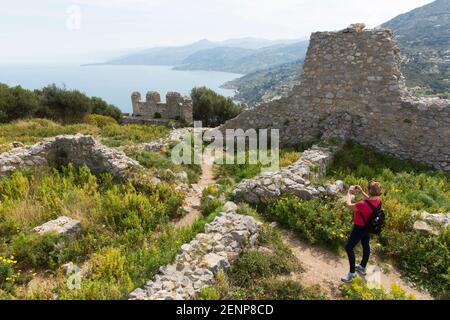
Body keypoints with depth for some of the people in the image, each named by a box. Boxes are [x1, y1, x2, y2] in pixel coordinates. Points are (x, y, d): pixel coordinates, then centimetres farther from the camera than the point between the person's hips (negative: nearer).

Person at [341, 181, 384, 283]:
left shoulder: (363, 205, -39)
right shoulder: (378, 201, -15)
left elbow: (349, 205, -22)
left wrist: (349, 194, -7)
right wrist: (361, 192, 2)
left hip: (360, 228, -8)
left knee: (349, 248, 5)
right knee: (366, 245, 24)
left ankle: (352, 272, 14)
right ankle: (362, 267, 45)